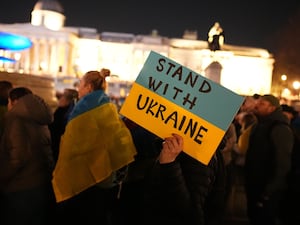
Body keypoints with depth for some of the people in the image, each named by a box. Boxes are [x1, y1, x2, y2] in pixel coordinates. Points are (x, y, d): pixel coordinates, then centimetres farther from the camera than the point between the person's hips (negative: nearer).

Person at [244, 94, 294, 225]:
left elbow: (282, 163, -23)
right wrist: (248, 183, 15)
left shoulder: (280, 129, -18)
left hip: (267, 192, -9)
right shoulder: (259, 126, 12)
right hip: (254, 187, 9)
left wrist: (268, 192, -22)